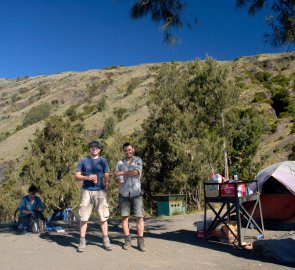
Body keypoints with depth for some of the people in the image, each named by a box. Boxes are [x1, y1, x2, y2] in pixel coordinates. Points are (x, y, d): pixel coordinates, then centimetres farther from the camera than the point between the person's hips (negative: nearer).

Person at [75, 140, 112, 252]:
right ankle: (82, 241, 9)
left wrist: (106, 188, -7)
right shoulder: (83, 161, 8)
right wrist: (87, 177, -11)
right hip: (87, 191, 0)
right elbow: (77, 176, 7)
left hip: (100, 191, 0)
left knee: (103, 217, 2)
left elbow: (107, 177, 8)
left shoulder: (103, 161, 10)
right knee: (83, 217, 0)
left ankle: (105, 240, 12)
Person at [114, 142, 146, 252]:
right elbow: (116, 177, 1)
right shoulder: (120, 163, 10)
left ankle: (140, 241, 2)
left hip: (136, 193, -2)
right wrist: (118, 180, -21)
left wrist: (122, 173, -17)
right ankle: (127, 240, 11)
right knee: (124, 217, 2)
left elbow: (136, 172, -13)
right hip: (124, 193, 2)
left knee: (139, 217, -4)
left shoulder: (138, 160, 5)